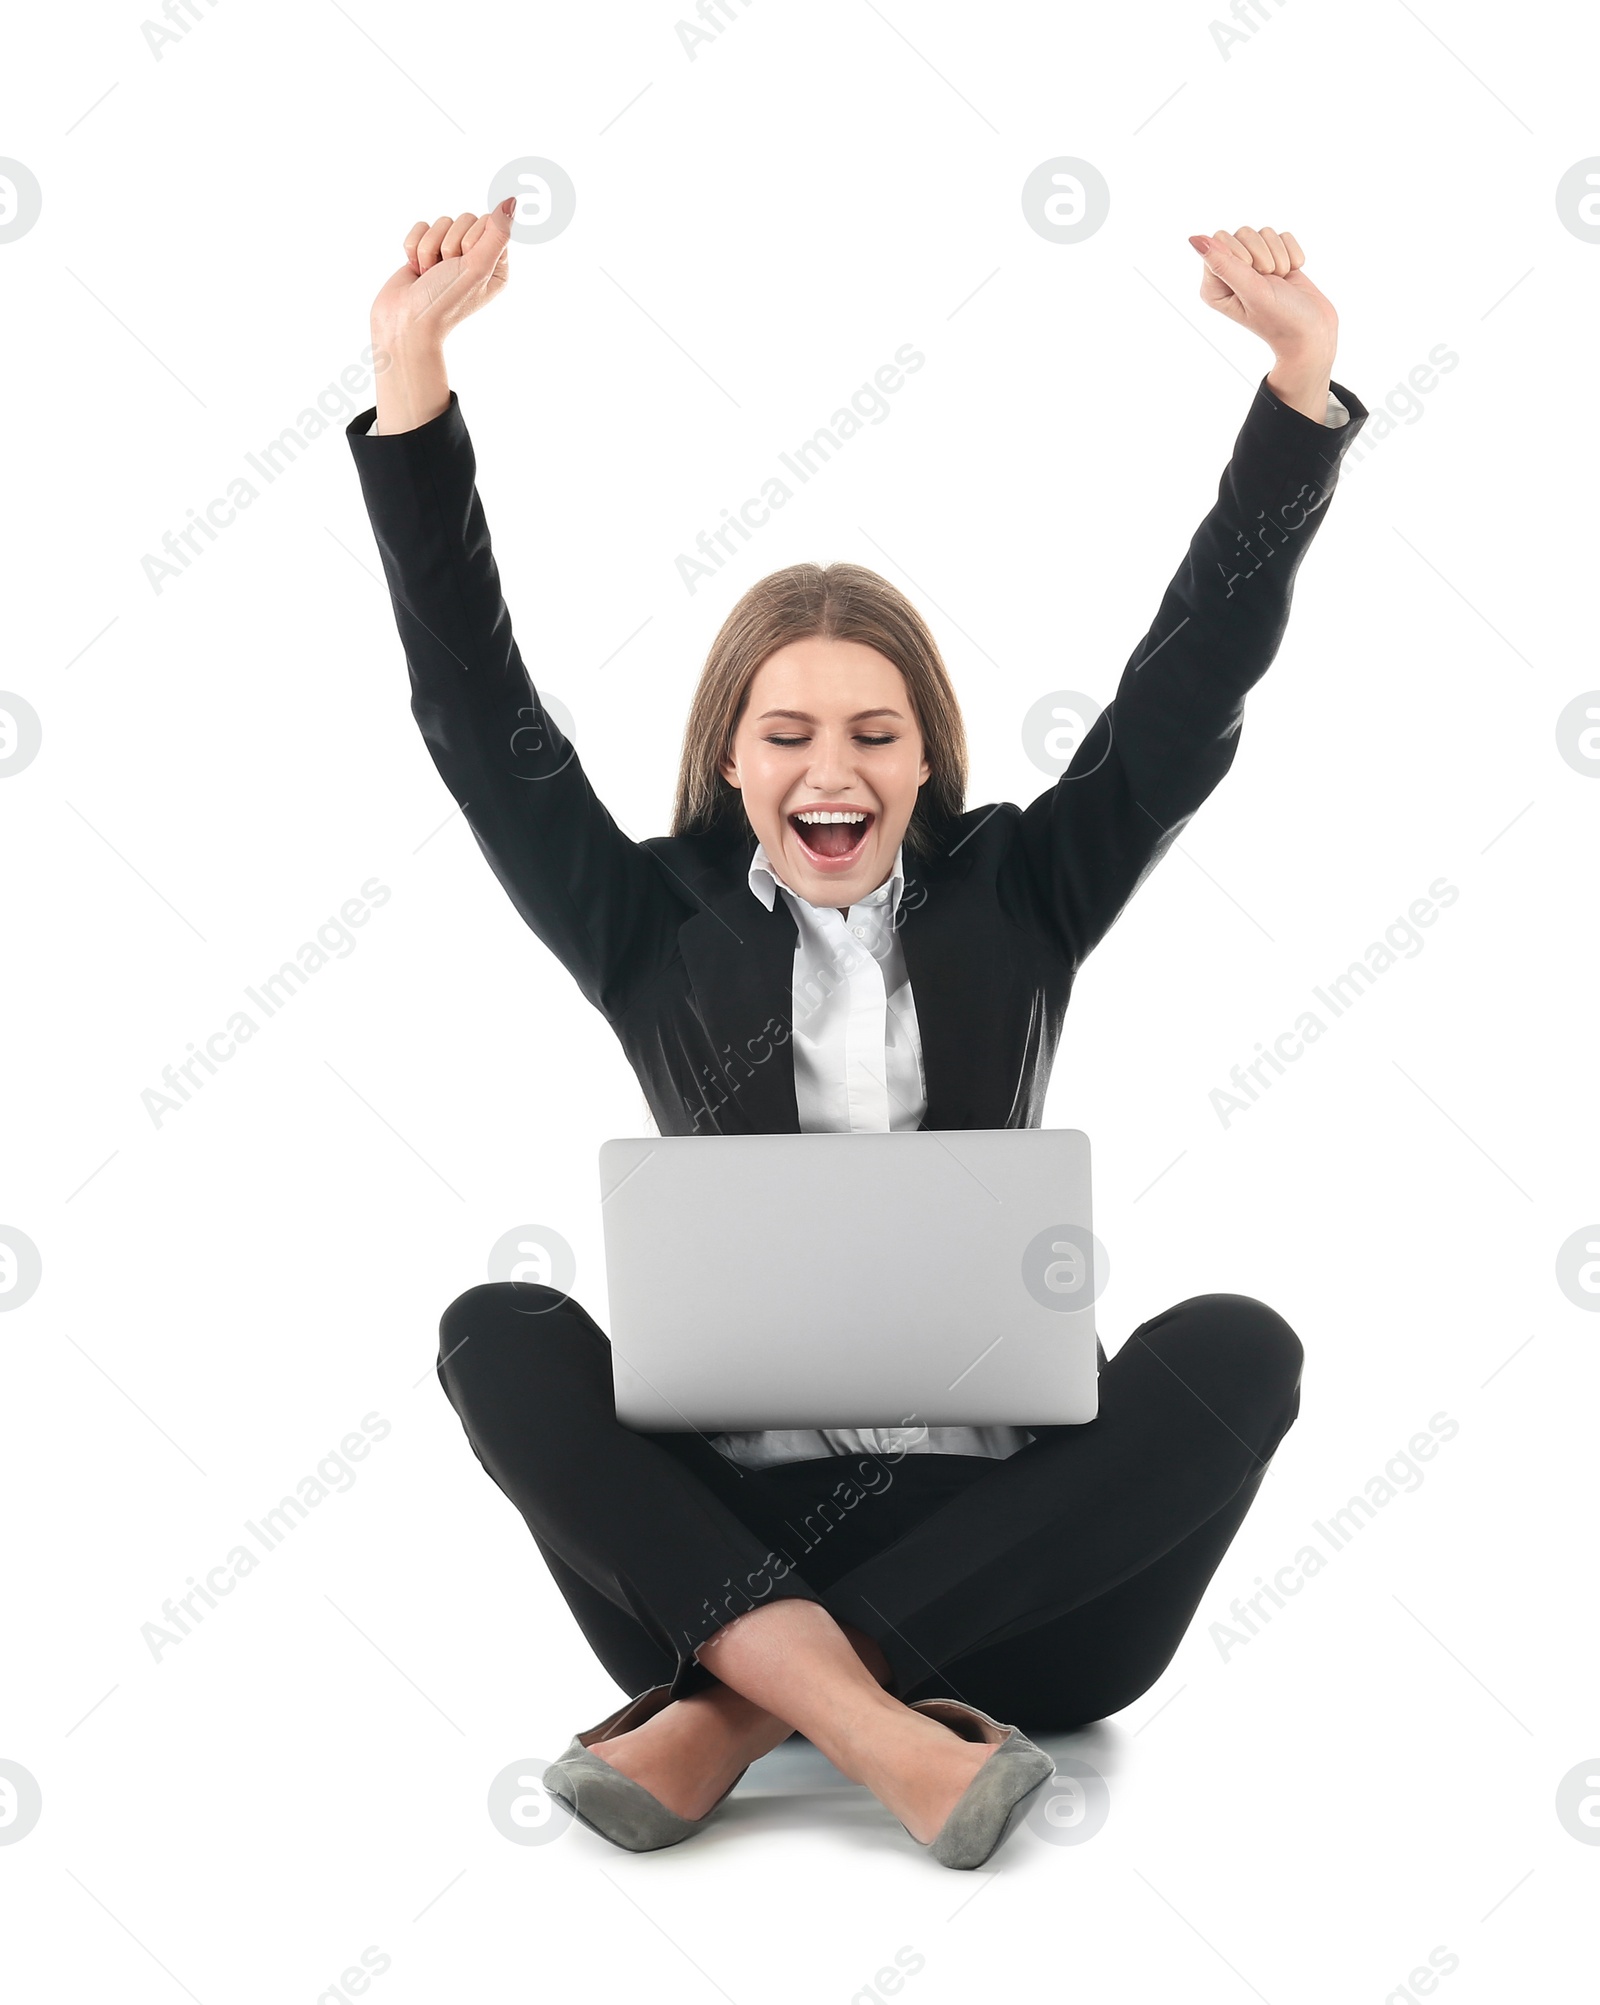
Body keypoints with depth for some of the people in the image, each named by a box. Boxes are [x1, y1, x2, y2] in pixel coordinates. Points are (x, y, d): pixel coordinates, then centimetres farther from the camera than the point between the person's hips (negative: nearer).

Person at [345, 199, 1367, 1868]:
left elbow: (1192, 682, 3)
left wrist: (1298, 379, -7)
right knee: (500, 1333, -23)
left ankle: (730, 1713, -30)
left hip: (997, 1525, 1)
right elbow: (475, 706, 2)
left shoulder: (1015, 899, 11)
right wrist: (413, 378, -6)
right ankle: (874, 1731, -40)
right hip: (730, 1515, 0)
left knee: (1236, 1348, -25)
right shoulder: (656, 926, 9)